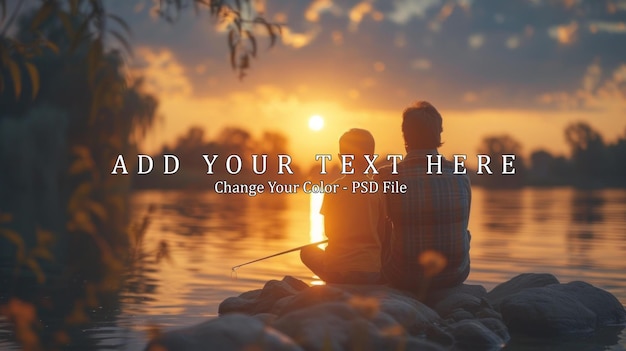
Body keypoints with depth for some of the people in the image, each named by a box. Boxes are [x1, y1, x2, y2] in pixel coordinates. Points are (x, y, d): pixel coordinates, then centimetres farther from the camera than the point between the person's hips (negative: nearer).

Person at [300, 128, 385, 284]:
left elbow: (329, 232, 6)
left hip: (338, 271, -1)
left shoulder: (334, 189, -3)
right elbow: (383, 234, 3)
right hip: (373, 274, 1)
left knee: (307, 251, 27)